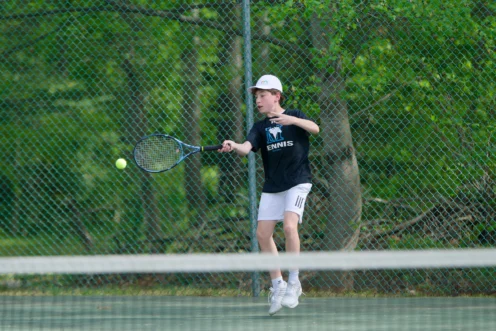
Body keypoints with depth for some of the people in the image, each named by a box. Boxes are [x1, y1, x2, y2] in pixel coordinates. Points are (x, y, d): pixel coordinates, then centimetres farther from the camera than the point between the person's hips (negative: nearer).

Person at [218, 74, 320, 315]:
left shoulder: (294, 115, 0)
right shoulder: (260, 127, 6)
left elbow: (315, 128, -17)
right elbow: (246, 148, -11)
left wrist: (293, 120, -32)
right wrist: (233, 146, -34)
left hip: (297, 182, -5)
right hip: (272, 187, 5)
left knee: (289, 226, -23)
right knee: (263, 234, -1)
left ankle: (294, 282, -10)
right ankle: (277, 285, 13)